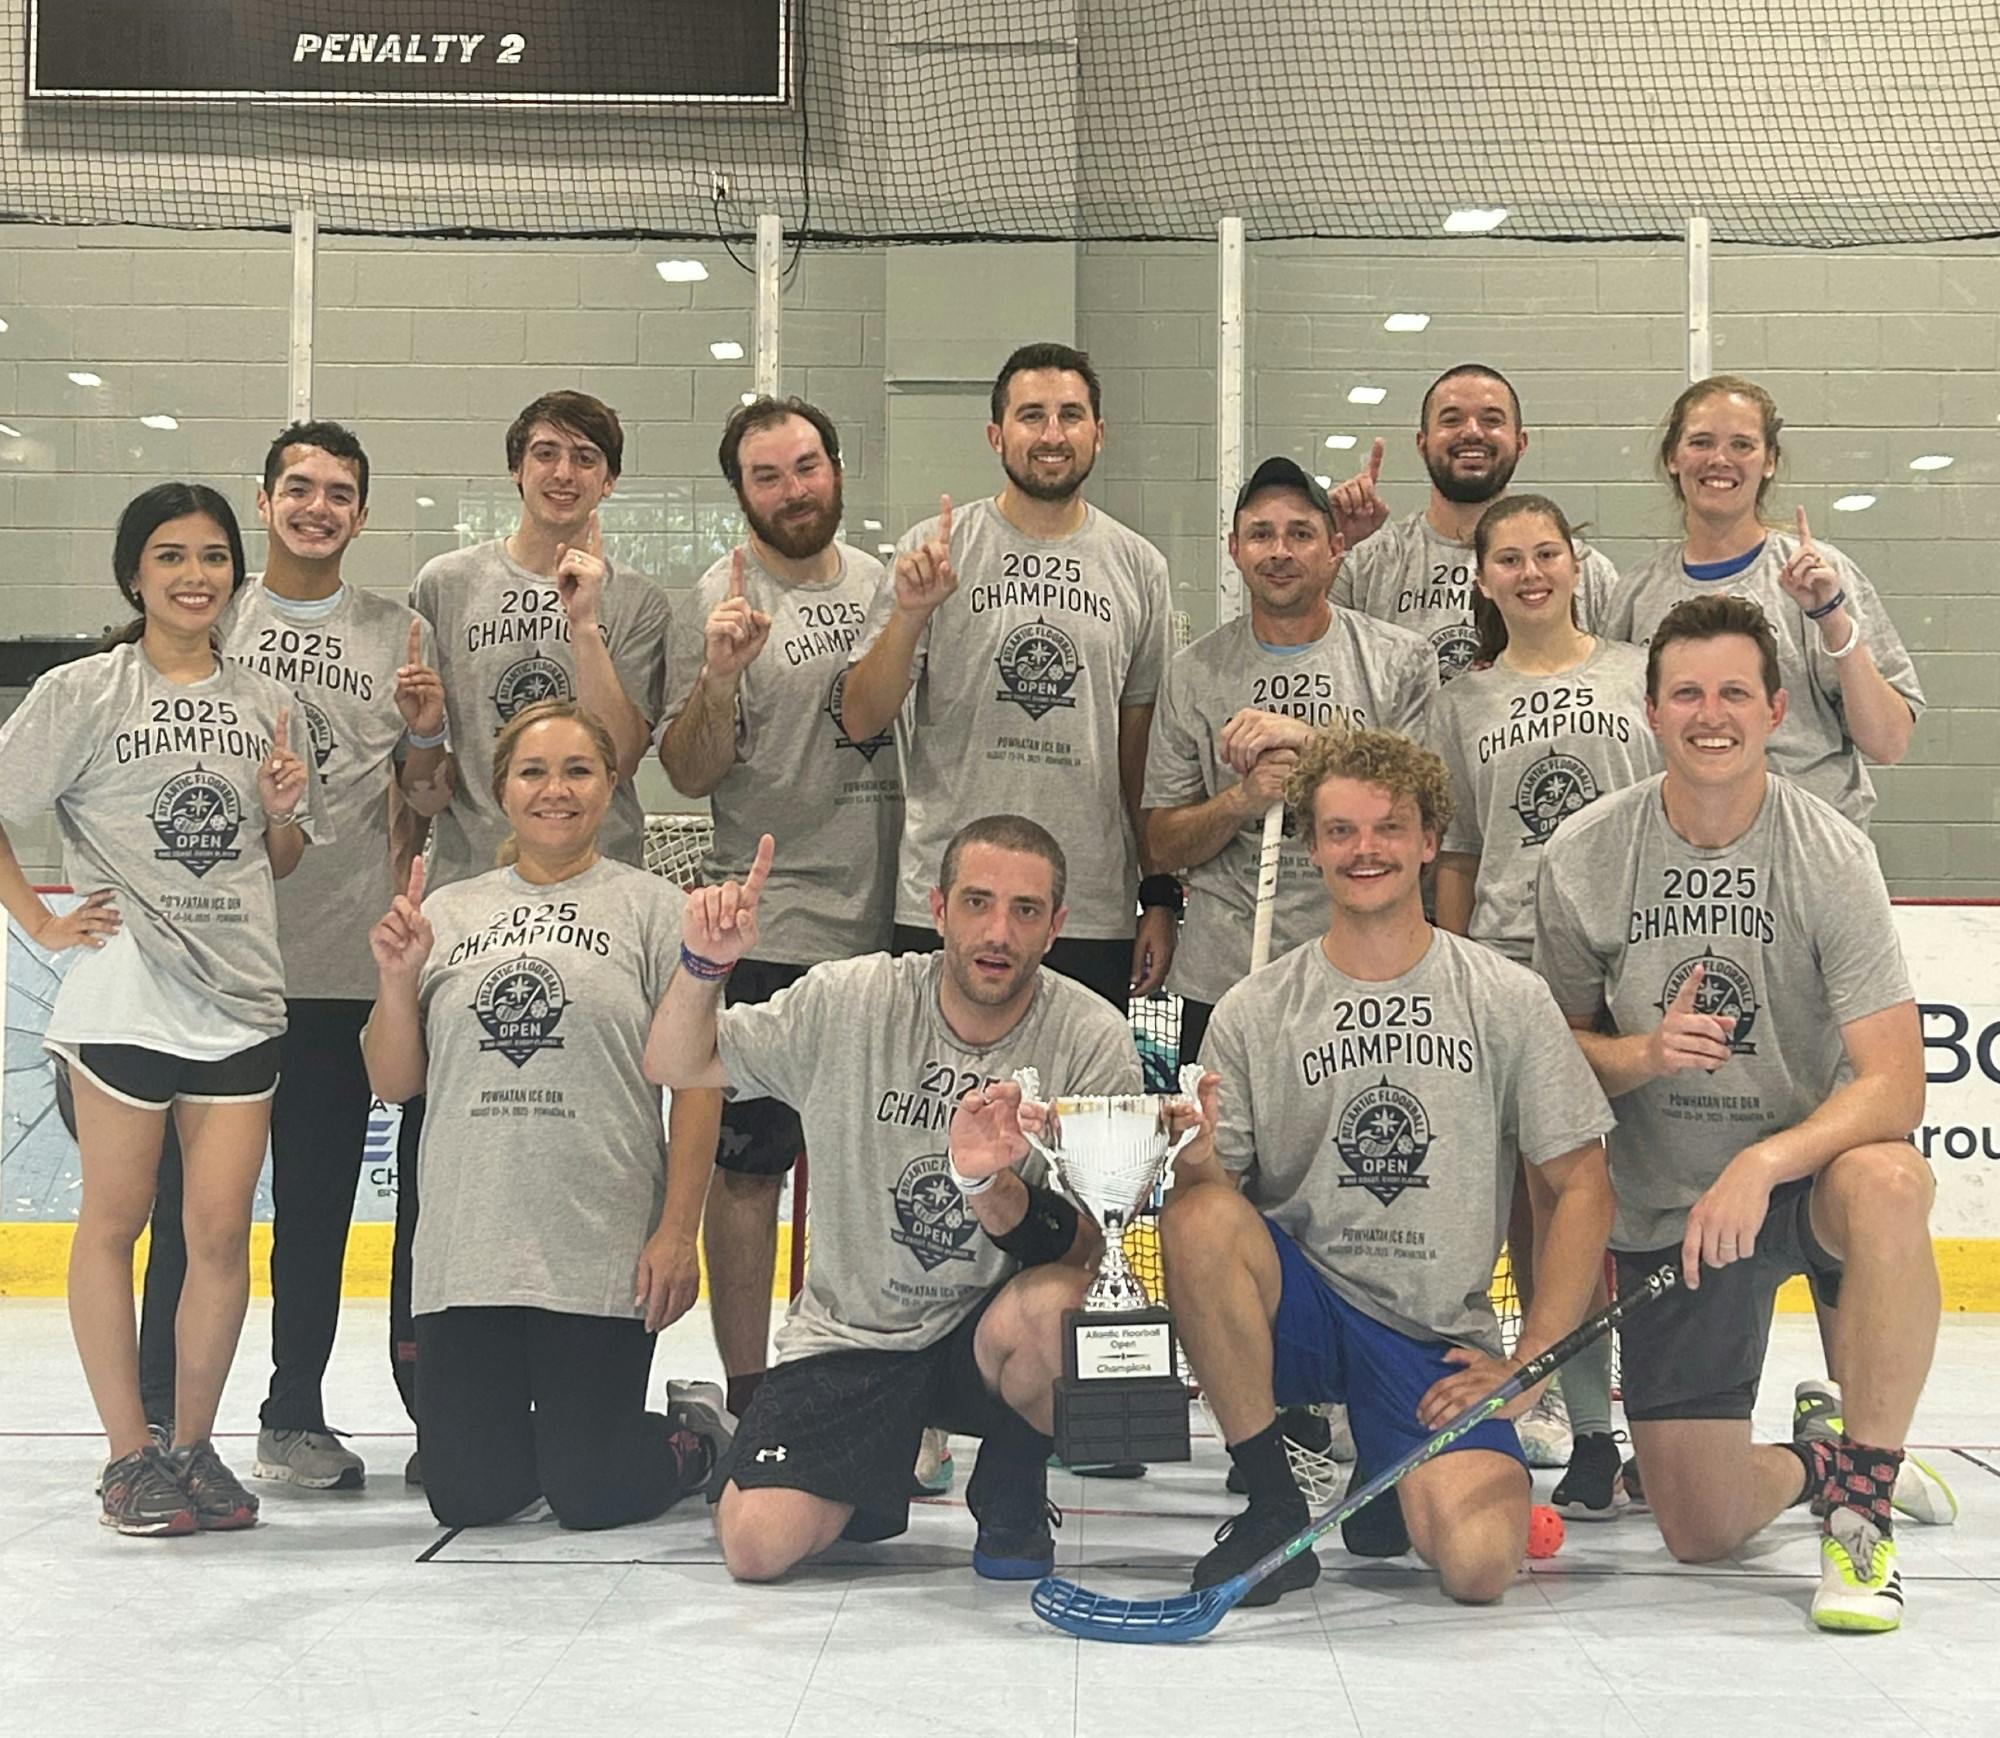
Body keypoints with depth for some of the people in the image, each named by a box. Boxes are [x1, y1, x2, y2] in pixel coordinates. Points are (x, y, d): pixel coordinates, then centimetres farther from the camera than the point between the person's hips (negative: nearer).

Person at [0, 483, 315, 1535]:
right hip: (123, 996, -3)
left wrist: (284, 811, -2)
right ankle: (130, 1455, 15)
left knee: (221, 1230, 1)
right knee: (115, 1220, 4)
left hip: (240, 995, 3)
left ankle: (195, 1446, 17)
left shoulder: (266, 705, 11)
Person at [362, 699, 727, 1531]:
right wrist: (396, 980, -6)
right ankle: (541, 1435, 37)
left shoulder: (651, 906, 2)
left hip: (603, 1250, -3)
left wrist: (679, 1231, -9)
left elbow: (696, 1077, -3)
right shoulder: (448, 912, 11)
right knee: (465, 1497, 5)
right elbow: (393, 1083, 12)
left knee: (590, 1496, 0)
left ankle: (695, 1436, 30)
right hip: (466, 1251, 4)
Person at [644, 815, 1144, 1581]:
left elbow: (1084, 1248, -17)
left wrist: (990, 1187, -37)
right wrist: (704, 965, -19)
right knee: (755, 1545, -16)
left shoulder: (1092, 1038, -12)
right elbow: (678, 1068, 0)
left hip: (988, 1325, -1)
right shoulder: (849, 1000, -8)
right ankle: (874, 1479, 22)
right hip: (850, 1333, 1)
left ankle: (1011, 1493, -1)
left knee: (1049, 1309, -36)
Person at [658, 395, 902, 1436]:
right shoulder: (723, 599, -5)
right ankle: (747, 1396, 8)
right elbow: (688, 773, -11)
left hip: (884, 920, 5)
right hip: (766, 927, -5)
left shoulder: (879, 582, 11)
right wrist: (719, 675, -25)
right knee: (752, 1162, -1)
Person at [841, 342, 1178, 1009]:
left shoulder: (1138, 567, 8)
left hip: (1095, 915, 2)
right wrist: (910, 612, -18)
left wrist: (1162, 895, 9)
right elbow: (861, 721, -2)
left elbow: (1143, 741, 12)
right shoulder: (933, 550, 1)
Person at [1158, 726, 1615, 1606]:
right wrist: (1195, 1158, -26)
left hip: (1439, 1336, 0)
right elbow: (1209, 1191, -2)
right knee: (1198, 1217, -31)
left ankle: (1394, 1480, 16)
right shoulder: (1252, 1012, 1)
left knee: (1479, 1563, -24)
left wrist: (1526, 1366, -4)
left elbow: (1582, 1189, 2)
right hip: (1300, 1306, 1)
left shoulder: (1507, 999, 1)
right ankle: (1272, 1508, -13)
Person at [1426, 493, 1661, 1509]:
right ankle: (1586, 1432, 10)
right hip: (1507, 967, 2)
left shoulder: (1641, 676, 8)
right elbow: (1457, 858, 13)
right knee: (1536, 1202, 1)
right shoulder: (1463, 704, 12)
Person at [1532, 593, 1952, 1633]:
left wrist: (1760, 1166, -35)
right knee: (1702, 1534, -4)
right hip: (1660, 1208, 2)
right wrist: (1642, 1054, -18)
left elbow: (1893, 1084, -19)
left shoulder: (1828, 854, -13)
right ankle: (1823, 1464, 34)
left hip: (1807, 1167, -1)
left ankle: (1862, 1508, -19)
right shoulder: (1582, 858, -6)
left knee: (1886, 1185, -40)